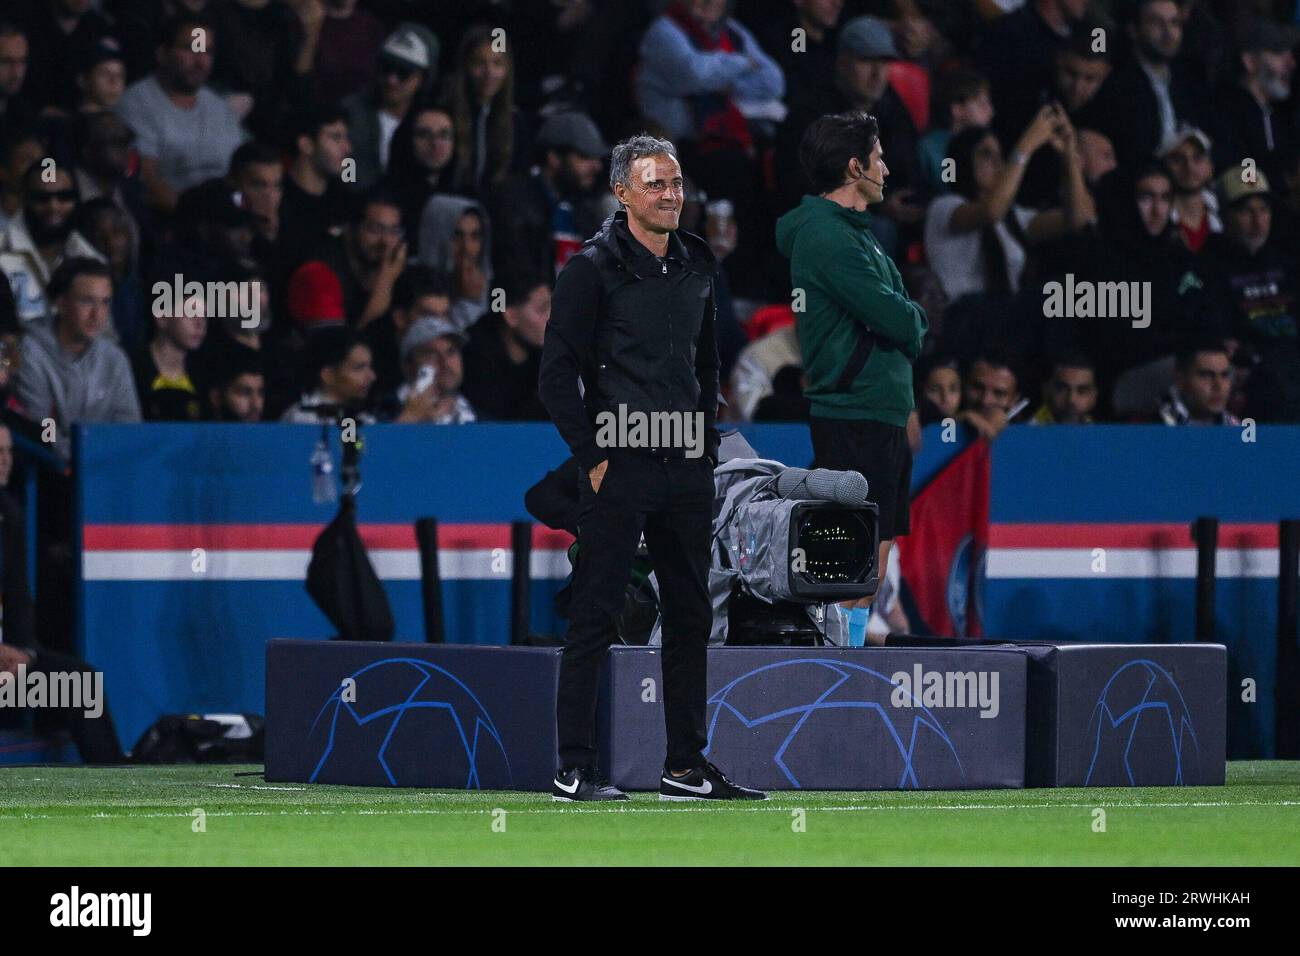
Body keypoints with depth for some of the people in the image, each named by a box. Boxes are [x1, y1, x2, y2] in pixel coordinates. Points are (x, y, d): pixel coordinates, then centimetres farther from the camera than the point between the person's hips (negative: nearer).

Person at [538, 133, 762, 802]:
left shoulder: (697, 265, 13)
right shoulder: (593, 268, -7)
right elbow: (557, 376, -9)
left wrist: (707, 447, 13)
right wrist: (593, 459, -12)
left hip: (686, 470, 7)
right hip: (620, 468, -7)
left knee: (690, 617, 10)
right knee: (595, 619, -5)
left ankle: (685, 768, 17)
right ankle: (574, 770, -2)